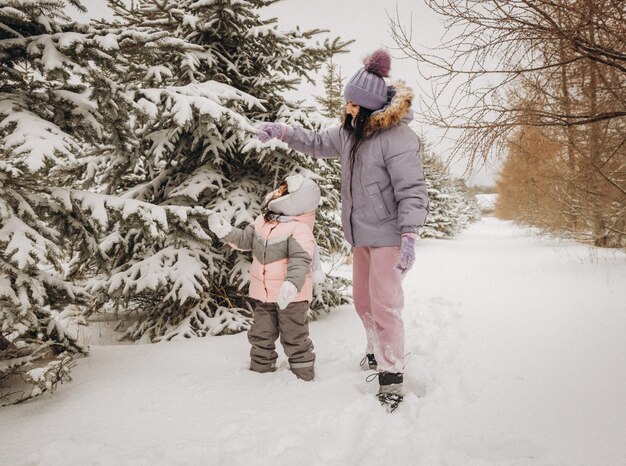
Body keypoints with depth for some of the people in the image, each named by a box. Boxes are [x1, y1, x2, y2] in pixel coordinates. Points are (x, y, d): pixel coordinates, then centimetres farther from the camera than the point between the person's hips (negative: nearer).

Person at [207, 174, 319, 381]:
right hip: (263, 293, 7)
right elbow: (246, 239, 14)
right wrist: (225, 231, 0)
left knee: (294, 336, 4)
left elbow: (300, 260, -28)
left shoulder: (300, 229, -19)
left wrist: (292, 283, -42)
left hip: (290, 295, -7)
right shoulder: (263, 220, 4)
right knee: (261, 334, 18)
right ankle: (260, 367, 35)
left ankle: (304, 372, 19)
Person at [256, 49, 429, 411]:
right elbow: (320, 143, 23)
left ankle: (392, 376, -1)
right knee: (363, 301, 18)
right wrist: (283, 132, 12)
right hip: (362, 235, 9)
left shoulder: (398, 137, -20)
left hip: (388, 235, -9)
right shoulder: (353, 131, 7)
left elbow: (412, 190, -23)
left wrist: (409, 236, -29)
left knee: (385, 305, -10)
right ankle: (377, 354, 39)